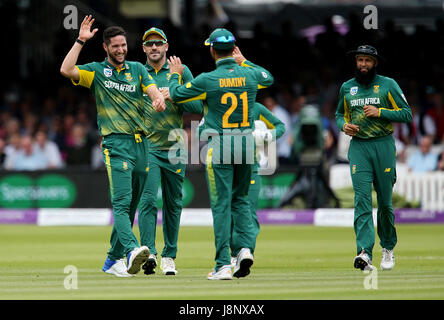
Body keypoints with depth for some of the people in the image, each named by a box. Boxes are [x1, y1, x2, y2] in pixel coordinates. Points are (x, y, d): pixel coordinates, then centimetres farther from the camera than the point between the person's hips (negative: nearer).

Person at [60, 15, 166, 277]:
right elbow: (66, 70, -11)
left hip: (141, 144, 5)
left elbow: (153, 89, 0)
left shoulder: (137, 69, 16)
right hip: (116, 144, -5)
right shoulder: (96, 71, 6)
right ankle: (132, 250, -38)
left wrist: (159, 98, -24)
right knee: (121, 202, -19)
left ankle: (113, 260, 16)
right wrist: (81, 41, -12)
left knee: (131, 206, 8)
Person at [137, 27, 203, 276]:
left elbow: (198, 107, 1)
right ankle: (149, 252, -23)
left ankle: (169, 256, 15)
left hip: (174, 148, 2)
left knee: (173, 203, 7)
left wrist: (174, 96, -13)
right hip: (146, 146, -1)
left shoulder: (181, 71, 7)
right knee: (148, 199, -16)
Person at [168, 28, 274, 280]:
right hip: (246, 143, 4)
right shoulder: (249, 75, 1)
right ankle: (245, 247, -2)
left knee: (221, 203, -1)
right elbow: (269, 78, 25)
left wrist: (176, 75, 21)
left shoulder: (208, 80, -11)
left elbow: (177, 94, 1)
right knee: (241, 199, 18)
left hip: (219, 145, -4)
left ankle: (224, 265, -5)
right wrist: (243, 61, 35)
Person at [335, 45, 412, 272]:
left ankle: (388, 248, 25)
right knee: (362, 199, -12)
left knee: (385, 200, 4)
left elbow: (407, 114, -2)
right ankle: (365, 253, -22)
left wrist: (379, 112, -14)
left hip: (383, 145, -2)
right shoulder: (347, 88, 12)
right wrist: (343, 125, 3)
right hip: (358, 147, 2)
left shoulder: (388, 85, 1)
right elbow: (340, 114, 26)